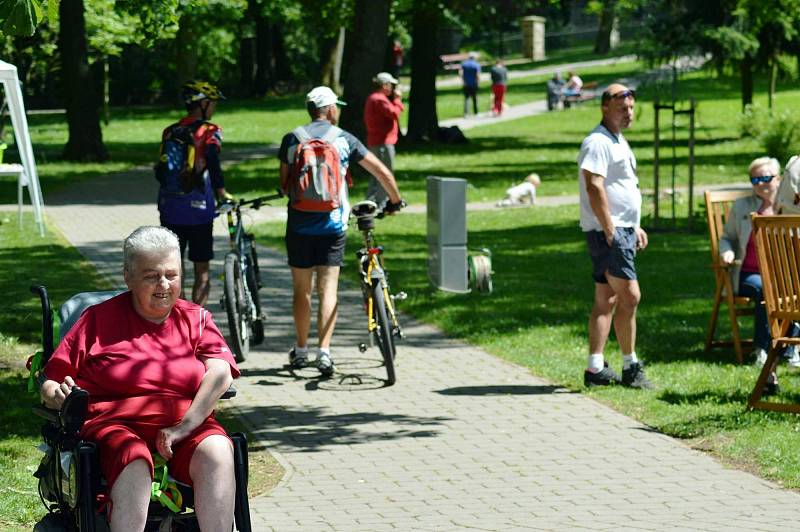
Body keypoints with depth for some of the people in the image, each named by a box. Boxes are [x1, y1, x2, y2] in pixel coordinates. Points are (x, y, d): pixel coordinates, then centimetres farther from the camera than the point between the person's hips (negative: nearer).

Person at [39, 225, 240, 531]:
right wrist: (60, 396, -15)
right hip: (116, 424, -2)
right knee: (133, 462, -37)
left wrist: (185, 426, -16)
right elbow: (49, 382, 11)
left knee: (217, 452, -32)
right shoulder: (98, 320, 15)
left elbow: (220, 374, 0)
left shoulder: (195, 319, 18)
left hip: (187, 423, 2)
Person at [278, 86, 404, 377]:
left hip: (299, 223, 1)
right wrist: (395, 200, 20)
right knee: (328, 289, 0)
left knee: (301, 289, 12)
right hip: (332, 224, -1)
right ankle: (324, 351, -10)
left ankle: (301, 350, 21)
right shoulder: (344, 139, 0)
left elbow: (284, 182, 6)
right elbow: (383, 172, 3)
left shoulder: (291, 140, 2)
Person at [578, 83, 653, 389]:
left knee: (606, 299, 8)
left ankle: (595, 369, 9)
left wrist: (635, 227, 23)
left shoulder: (618, 142, 20)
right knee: (629, 296, -11)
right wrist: (610, 231, -22)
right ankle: (630, 368, -5)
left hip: (622, 229, 10)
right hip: (607, 231, -10)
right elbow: (594, 188, -21)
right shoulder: (597, 142, -13)